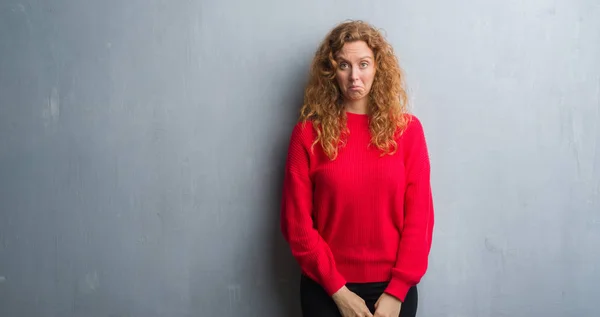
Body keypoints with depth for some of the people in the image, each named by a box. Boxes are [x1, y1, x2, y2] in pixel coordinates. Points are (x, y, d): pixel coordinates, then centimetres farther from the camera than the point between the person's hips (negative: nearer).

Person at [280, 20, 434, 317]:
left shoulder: (407, 129, -2)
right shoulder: (308, 133, -6)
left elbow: (419, 216, -3)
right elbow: (297, 221, -7)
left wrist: (396, 291, -9)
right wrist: (338, 290, -10)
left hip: (393, 288, 1)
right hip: (326, 290, -1)